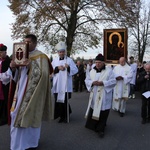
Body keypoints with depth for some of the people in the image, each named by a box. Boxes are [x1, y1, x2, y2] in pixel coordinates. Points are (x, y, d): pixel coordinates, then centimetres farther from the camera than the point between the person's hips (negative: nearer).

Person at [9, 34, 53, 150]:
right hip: (21, 91, 7)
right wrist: (14, 68, -9)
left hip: (32, 93, -7)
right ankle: (19, 140, 29)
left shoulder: (41, 57, -7)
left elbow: (43, 74, -18)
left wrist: (32, 65, -27)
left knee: (30, 116, -1)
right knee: (18, 115, 12)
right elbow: (18, 76, 12)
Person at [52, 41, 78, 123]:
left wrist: (68, 67, -22)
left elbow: (75, 70, -5)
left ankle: (66, 116, 10)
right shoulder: (54, 60, 10)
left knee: (65, 101, -6)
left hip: (66, 85, -3)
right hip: (57, 85, 3)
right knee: (58, 101, 5)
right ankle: (61, 116, 20)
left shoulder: (69, 60, 2)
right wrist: (58, 68, -11)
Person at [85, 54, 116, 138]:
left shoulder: (109, 70, -6)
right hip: (94, 96, 4)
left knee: (103, 113, 0)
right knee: (93, 111, 10)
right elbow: (87, 80, 8)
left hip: (104, 96, -4)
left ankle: (101, 129, 12)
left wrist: (103, 83, -23)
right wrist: (92, 82, -14)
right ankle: (93, 126, 29)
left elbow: (113, 81, -11)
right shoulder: (92, 71, 8)